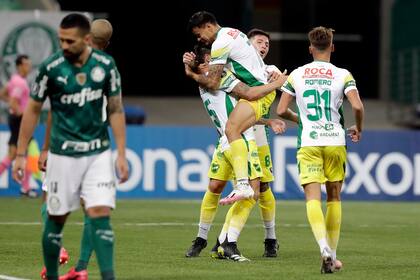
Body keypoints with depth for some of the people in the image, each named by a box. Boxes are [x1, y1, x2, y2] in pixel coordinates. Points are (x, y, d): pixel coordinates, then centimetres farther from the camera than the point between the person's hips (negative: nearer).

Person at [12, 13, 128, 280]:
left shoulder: (106, 65, -4)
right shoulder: (51, 67, -9)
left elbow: (116, 110, 5)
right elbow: (33, 111, 1)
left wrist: (121, 154, 0)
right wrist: (21, 154, 1)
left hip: (99, 153, 1)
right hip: (63, 155, -1)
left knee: (100, 214, -10)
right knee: (56, 219, 5)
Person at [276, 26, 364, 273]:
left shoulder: (297, 75, 5)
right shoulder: (342, 75, 0)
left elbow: (281, 110, 4)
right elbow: (357, 106, -11)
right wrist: (358, 129, 8)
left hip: (309, 143, 0)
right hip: (335, 141, 0)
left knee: (313, 198, -8)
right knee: (334, 197, 14)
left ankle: (325, 248, -31)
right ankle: (333, 255, 16)